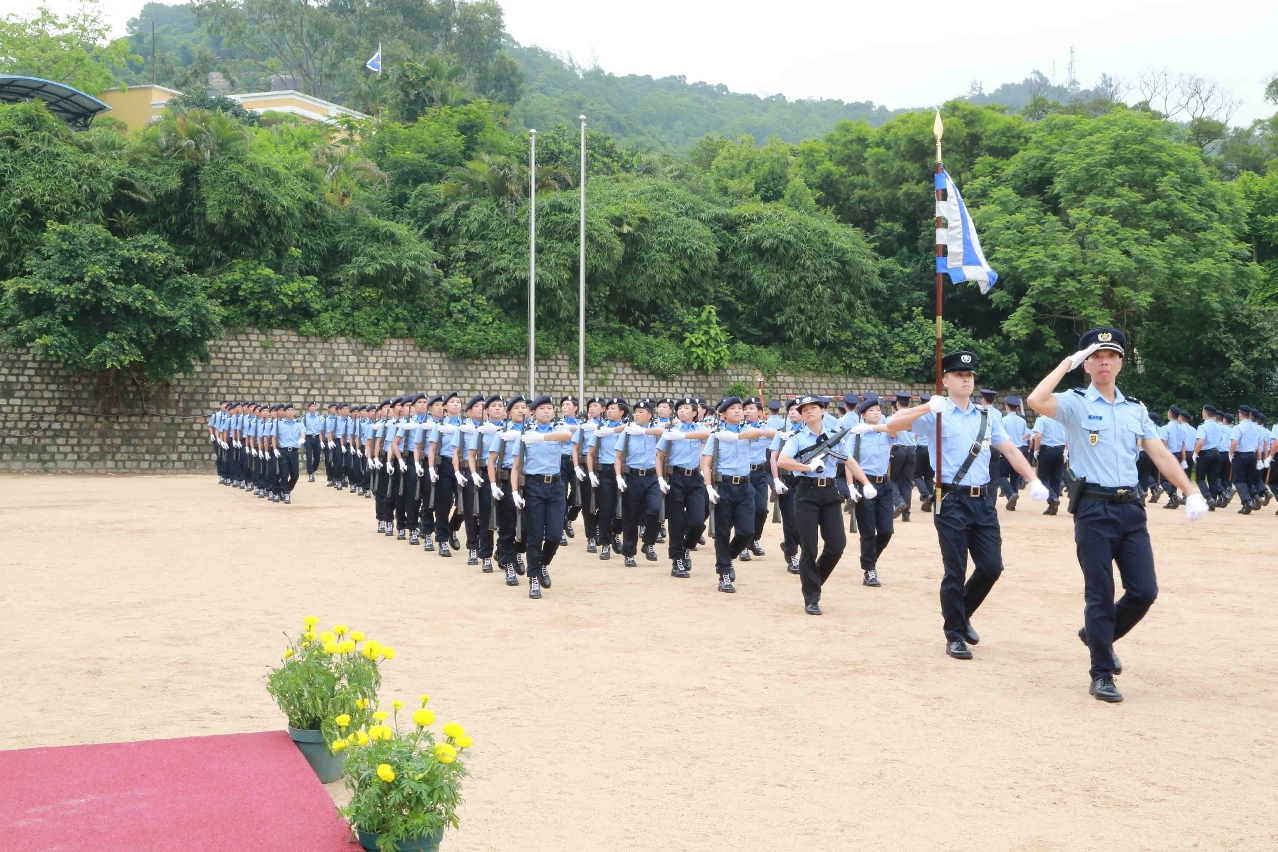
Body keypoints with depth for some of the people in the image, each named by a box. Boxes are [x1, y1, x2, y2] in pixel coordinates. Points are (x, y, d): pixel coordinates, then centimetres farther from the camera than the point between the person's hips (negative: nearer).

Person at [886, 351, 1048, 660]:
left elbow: (1009, 450, 11)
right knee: (956, 571, -1)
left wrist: (1033, 481, -2)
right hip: (951, 501, -5)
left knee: (991, 566, 4)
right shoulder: (937, 414, -4)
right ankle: (955, 636, 12)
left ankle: (963, 614, 29)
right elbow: (892, 424, -16)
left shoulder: (988, 415, 12)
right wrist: (926, 408, -30)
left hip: (983, 500, 5)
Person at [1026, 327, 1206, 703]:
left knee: (1144, 590, 2)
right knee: (1100, 595, -1)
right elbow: (1036, 401, -21)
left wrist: (1190, 493, -1)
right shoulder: (1076, 403, -1)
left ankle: (1099, 635, 29)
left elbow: (1160, 453, 9)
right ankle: (1101, 676, 10)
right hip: (1094, 509, -5)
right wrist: (1067, 362, -11)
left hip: (1131, 508, 5)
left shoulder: (1136, 409, 14)